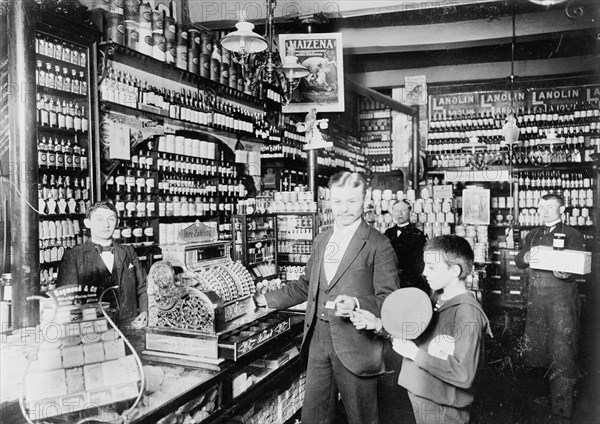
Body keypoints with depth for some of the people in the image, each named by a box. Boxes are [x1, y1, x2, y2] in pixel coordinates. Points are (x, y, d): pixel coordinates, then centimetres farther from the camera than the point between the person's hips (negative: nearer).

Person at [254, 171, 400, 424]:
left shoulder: (378, 245, -9)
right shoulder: (321, 240, 11)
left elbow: (389, 298, -11)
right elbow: (306, 285, 19)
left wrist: (356, 304, -27)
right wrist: (267, 299, 15)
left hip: (355, 344, -5)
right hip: (318, 338, 6)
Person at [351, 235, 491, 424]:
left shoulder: (469, 313, -22)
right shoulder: (435, 300, 2)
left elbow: (464, 375, -26)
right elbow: (414, 338, 8)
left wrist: (415, 354, -22)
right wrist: (379, 325, -5)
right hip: (421, 398, 7)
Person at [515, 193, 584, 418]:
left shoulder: (572, 235, 3)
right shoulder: (532, 235, 16)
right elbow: (518, 261, 8)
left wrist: (566, 273, -30)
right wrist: (525, 257, -16)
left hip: (562, 296, -5)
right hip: (536, 297, 5)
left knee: (562, 351, -4)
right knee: (534, 347, 9)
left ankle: (561, 405, 9)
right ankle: (553, 393, 27)